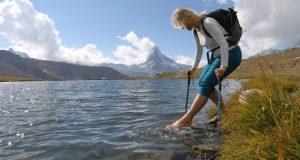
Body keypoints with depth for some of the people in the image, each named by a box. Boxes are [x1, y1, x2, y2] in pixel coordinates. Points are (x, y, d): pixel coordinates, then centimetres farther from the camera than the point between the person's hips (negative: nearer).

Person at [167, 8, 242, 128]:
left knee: (206, 84, -19)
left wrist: (223, 67, -36)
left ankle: (186, 120, -21)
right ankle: (223, 111, 8)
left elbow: (224, 44, -28)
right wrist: (193, 68, 18)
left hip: (231, 54, -9)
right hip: (217, 56, 9)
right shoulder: (195, 31, 6)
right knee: (202, 82, 2)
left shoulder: (208, 23, -20)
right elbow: (199, 51, 17)